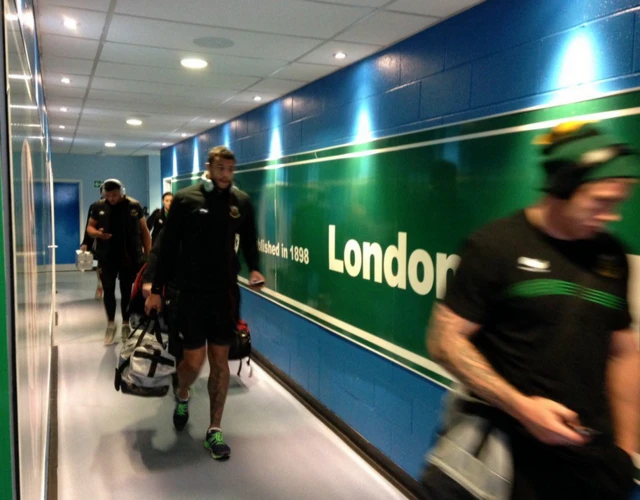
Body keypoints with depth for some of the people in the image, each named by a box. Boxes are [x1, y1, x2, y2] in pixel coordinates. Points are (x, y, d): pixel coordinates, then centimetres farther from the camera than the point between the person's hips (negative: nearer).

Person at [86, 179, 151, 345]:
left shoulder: (134, 206, -4)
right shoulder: (99, 206, 1)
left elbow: (144, 230, 1)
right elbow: (90, 227, 9)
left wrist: (149, 254, -4)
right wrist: (97, 233, -16)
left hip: (129, 257, -1)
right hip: (107, 257, 2)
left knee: (127, 291, 7)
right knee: (108, 290, 7)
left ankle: (126, 324, 21)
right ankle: (111, 324, 23)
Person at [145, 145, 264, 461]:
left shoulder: (241, 202, 2)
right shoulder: (185, 199, -5)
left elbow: (249, 242, 11)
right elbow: (168, 247, -2)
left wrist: (254, 269, -9)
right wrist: (157, 289, -1)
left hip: (226, 293, 2)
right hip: (192, 292, -2)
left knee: (220, 360, 7)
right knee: (193, 360, 1)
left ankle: (214, 430, 20)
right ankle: (182, 397, 37)